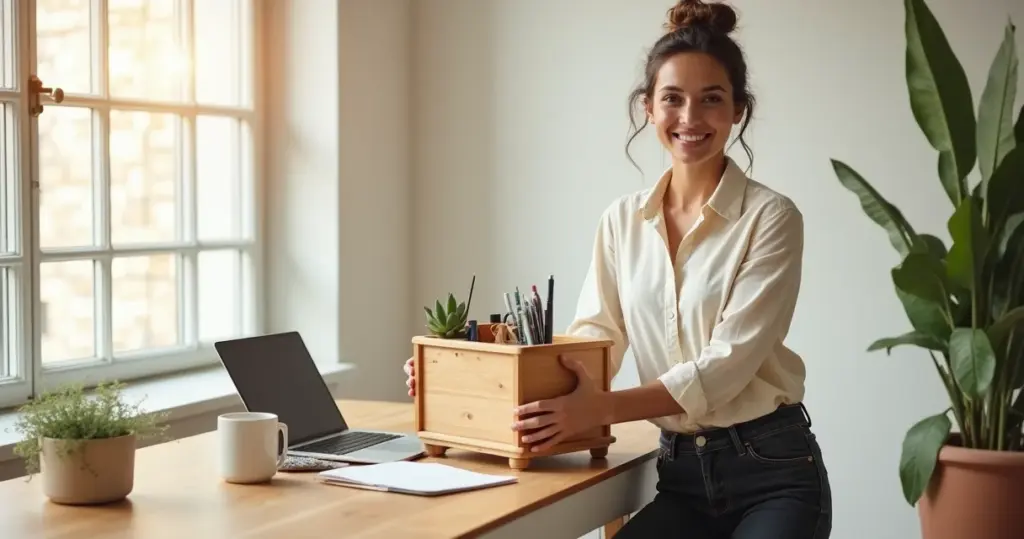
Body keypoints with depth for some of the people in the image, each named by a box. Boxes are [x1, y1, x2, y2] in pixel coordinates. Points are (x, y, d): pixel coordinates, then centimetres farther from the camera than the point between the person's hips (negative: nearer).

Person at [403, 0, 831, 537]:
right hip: (681, 472, 3)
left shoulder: (770, 216, -9)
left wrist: (603, 408, -28)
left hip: (771, 469, -3)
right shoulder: (622, 220, 6)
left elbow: (729, 361, -17)